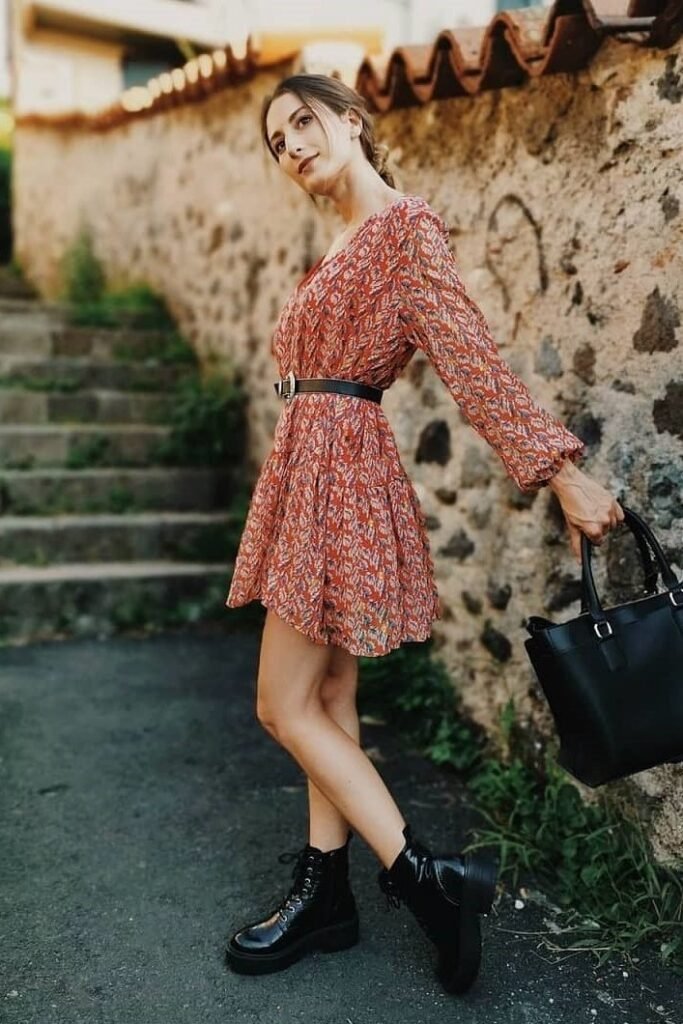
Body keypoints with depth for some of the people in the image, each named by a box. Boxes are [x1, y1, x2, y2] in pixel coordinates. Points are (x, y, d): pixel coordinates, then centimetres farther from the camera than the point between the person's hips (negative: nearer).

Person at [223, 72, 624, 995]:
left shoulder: (405, 225, -9)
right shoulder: (349, 244, 17)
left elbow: (471, 356, -16)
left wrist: (560, 471, -20)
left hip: (340, 471, -9)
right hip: (314, 469, 9)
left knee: (286, 705, -4)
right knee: (328, 697, 12)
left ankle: (427, 879, 3)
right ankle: (326, 893, 23)